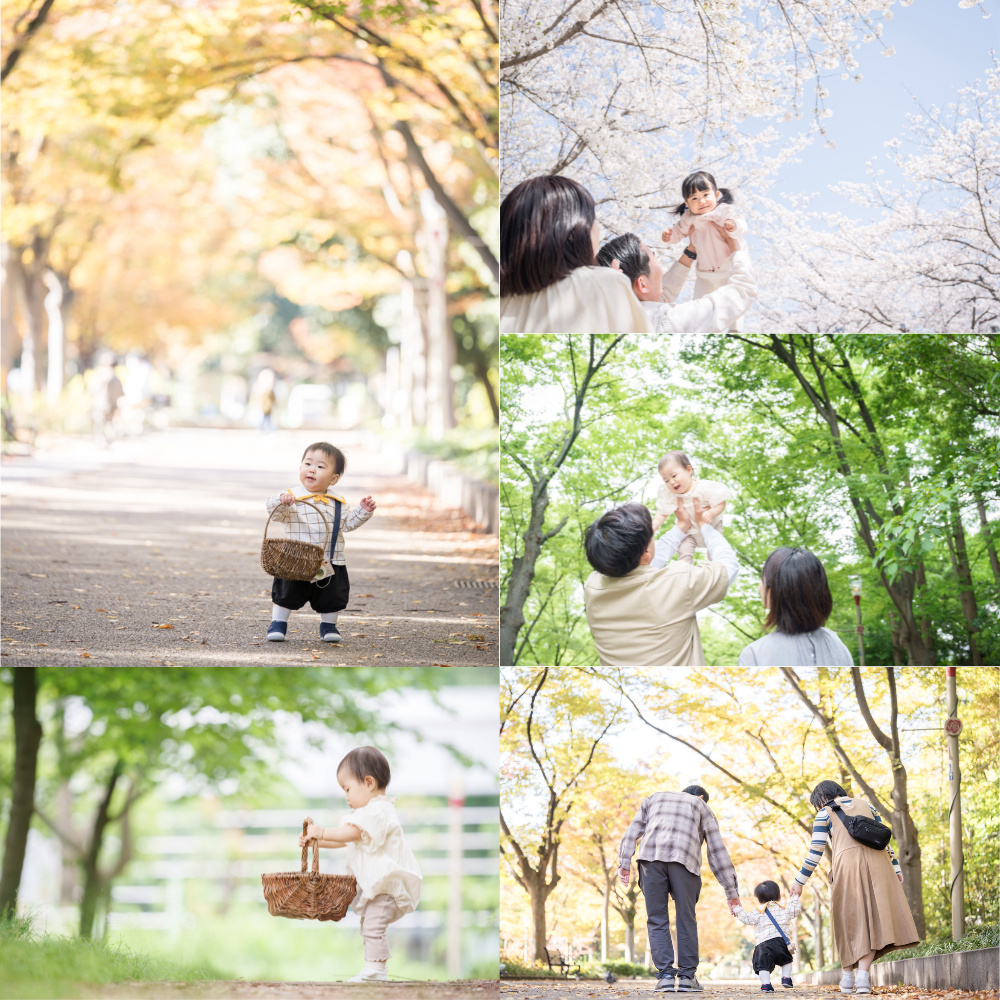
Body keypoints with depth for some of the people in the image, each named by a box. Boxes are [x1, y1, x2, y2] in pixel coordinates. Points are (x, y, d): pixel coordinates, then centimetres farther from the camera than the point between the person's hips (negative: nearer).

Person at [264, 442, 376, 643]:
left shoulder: (337, 503, 5)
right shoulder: (293, 497, -7)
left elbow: (347, 523, 11)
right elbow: (275, 514, -16)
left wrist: (363, 510, 0)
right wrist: (280, 501, -35)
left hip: (330, 565, 3)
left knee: (332, 598, 12)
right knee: (286, 594, 2)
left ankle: (328, 626, 32)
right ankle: (278, 624, 20)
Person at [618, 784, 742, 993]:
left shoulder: (655, 798, 33)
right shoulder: (701, 806, 27)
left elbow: (633, 831, 18)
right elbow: (718, 852, 22)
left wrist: (624, 862, 10)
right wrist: (732, 892, 22)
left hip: (651, 858, 1)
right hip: (684, 861, -1)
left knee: (656, 919, 4)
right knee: (686, 919, 8)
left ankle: (665, 976, -6)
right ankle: (687, 977, 4)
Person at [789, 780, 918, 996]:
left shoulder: (825, 814, 11)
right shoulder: (865, 805, 22)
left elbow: (815, 851, 6)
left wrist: (800, 881, 12)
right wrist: (895, 868, 20)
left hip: (847, 865, -2)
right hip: (877, 863, 2)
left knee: (849, 921, 9)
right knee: (871, 920, -2)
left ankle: (848, 976, 14)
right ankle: (863, 974, -16)